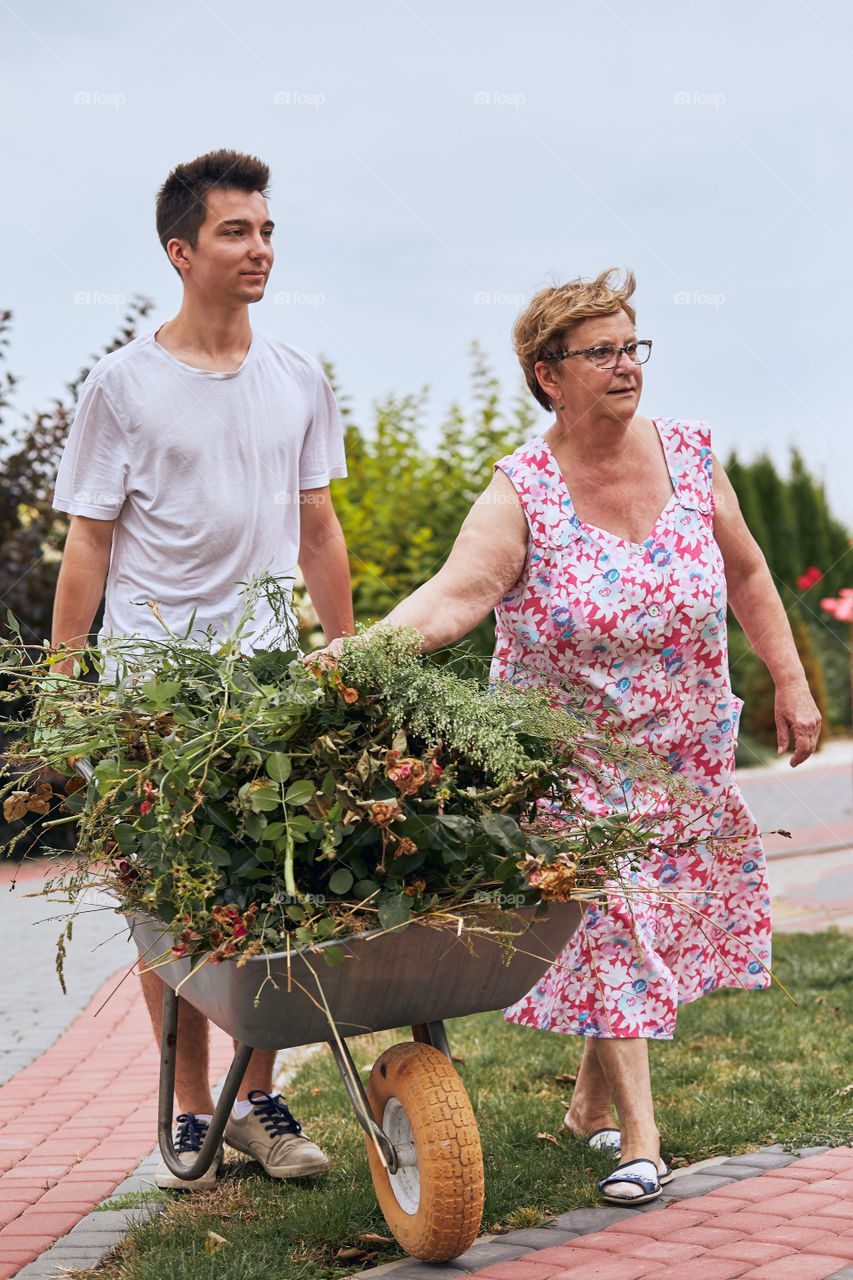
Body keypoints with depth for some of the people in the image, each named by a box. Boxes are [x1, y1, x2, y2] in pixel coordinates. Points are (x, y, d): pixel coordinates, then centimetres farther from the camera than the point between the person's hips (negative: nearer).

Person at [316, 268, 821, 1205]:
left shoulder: (688, 453, -4)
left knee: (666, 913, 11)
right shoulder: (522, 493, -16)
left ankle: (593, 1100, 31)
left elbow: (747, 575, 8)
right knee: (601, 925, -9)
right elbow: (455, 596, -30)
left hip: (684, 750, 4)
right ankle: (638, 1137, -1)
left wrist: (789, 680, 6)